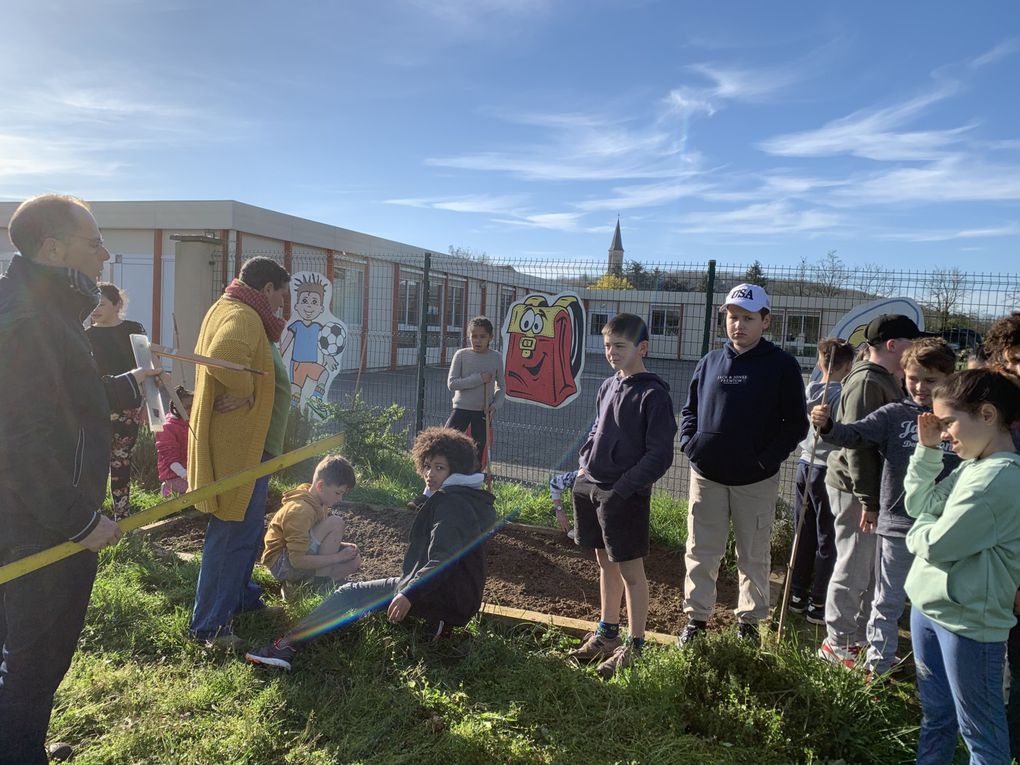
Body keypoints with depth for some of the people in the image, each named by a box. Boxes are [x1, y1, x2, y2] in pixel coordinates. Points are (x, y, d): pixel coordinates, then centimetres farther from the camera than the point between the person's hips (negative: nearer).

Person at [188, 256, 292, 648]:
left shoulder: (226, 309, 14)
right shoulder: (242, 316, -19)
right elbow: (223, 359, -40)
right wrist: (245, 390, -24)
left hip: (241, 442, 11)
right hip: (238, 443, -11)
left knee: (244, 527, 23)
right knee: (234, 531, -3)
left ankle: (240, 596, 38)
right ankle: (210, 625, 6)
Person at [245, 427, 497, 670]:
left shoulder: (451, 503, -17)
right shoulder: (468, 499, 15)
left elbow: (442, 561, -28)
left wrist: (409, 593, -32)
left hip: (443, 598, -10)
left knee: (350, 593, -8)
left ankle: (287, 646, -10)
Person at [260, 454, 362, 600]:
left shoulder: (319, 503, 4)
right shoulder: (300, 510, -25)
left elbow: (321, 539, 16)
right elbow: (297, 560, -28)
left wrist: (341, 546, -3)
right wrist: (338, 556, -22)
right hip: (282, 565, -9)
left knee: (354, 560, -4)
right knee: (335, 523, -23)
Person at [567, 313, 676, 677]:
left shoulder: (653, 395, -12)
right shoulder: (607, 387, 10)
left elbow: (660, 455, -14)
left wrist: (622, 490, -19)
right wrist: (585, 466, 6)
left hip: (625, 496, -7)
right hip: (592, 489, 7)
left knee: (631, 570, 4)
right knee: (605, 562, 18)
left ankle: (635, 646, 17)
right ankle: (606, 633, 32)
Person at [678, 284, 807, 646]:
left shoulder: (781, 365, -3)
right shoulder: (710, 361, 7)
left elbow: (796, 423, -3)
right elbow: (690, 409, 15)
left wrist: (769, 458, -15)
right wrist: (689, 443, -2)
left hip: (756, 480, -3)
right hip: (706, 475, 3)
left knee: (754, 555, 11)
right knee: (701, 551, 9)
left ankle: (749, 619, 27)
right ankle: (697, 617, 23)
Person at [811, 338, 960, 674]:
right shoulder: (894, 414, -3)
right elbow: (856, 434, -19)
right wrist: (828, 427, -36)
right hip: (897, 525, 0)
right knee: (887, 602, 13)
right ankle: (878, 664, 29)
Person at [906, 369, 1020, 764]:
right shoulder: (972, 467, 4)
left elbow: (935, 545, -25)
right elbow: (918, 504, 9)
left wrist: (918, 531, -2)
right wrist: (928, 449, 0)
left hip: (968, 621, -9)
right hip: (928, 607, 9)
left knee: (980, 730, 9)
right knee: (935, 715, 24)